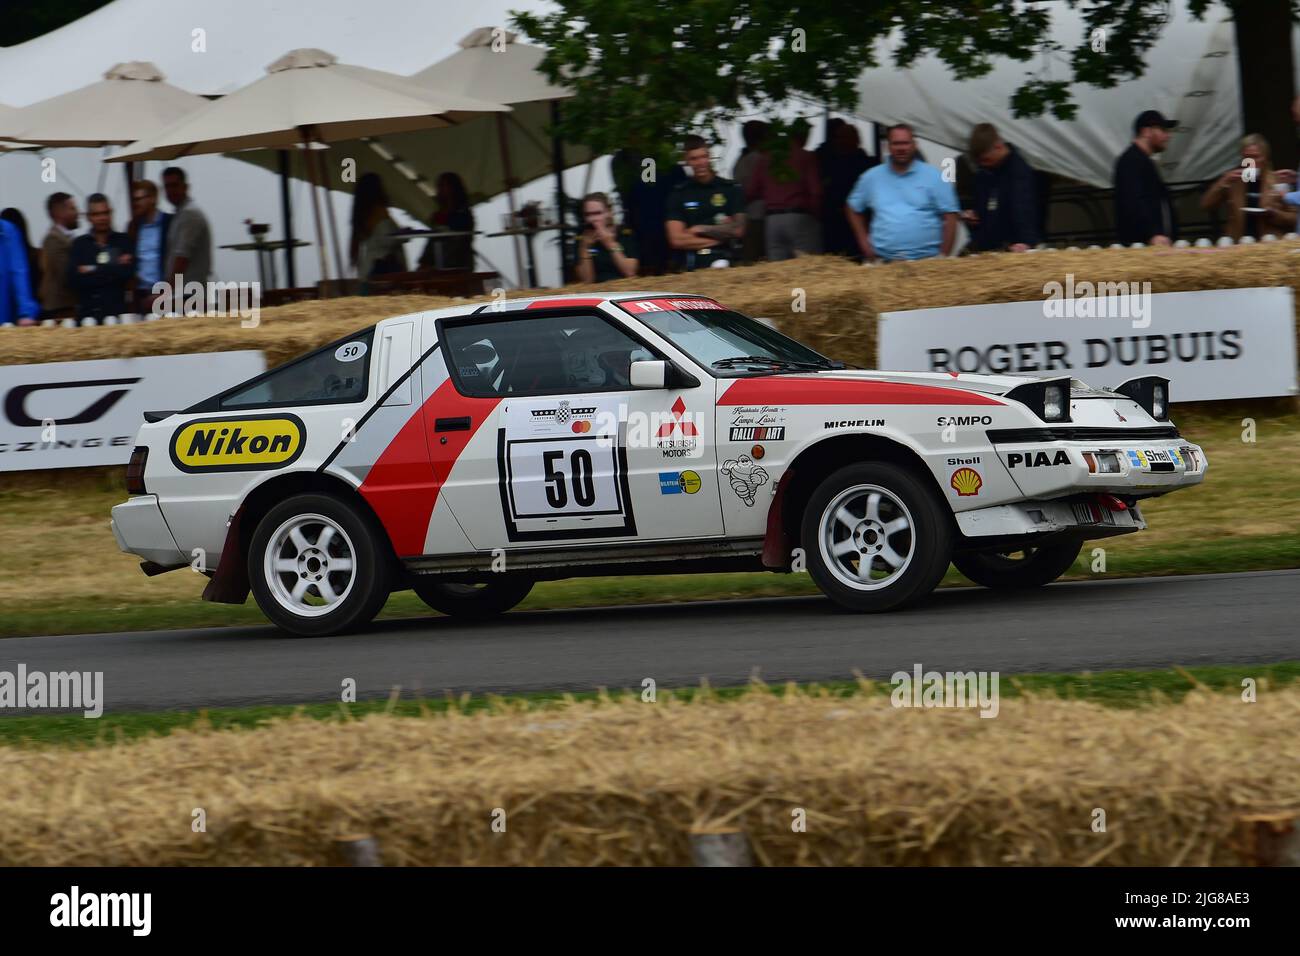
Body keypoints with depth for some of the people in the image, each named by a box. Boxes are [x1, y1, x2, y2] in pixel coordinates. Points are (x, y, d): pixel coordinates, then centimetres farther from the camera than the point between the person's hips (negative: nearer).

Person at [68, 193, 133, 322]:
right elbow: (73, 279, -3)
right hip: (87, 314, 1)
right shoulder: (79, 244, 10)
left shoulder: (123, 240, 8)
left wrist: (93, 271, -2)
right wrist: (114, 270, -7)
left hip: (117, 312, -1)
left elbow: (127, 272, -6)